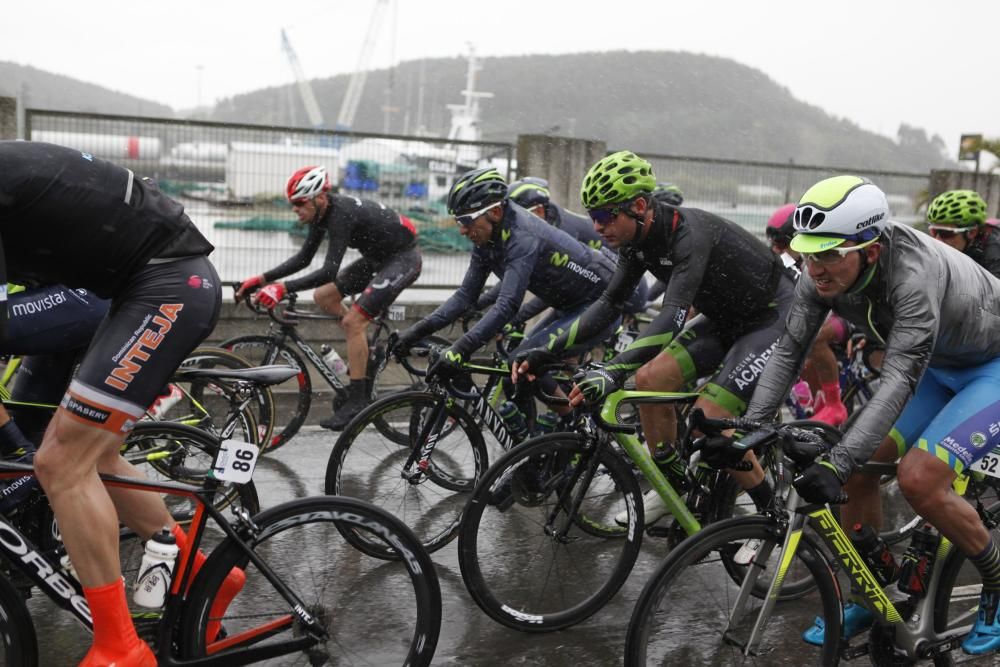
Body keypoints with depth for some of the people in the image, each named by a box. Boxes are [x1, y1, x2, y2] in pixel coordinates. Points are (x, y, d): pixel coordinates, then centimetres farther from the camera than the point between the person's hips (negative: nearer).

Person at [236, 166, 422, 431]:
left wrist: (284, 288, -40)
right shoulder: (322, 211, -2)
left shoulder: (341, 214, -29)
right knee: (323, 297, 5)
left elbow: (329, 271, -36)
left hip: (403, 258, -9)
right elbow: (304, 258, 5)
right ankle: (364, 352, 18)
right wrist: (262, 279, -3)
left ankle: (357, 402, -10)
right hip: (377, 257, 9)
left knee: (352, 321, -17)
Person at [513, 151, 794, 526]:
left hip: (774, 316, -8)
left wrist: (613, 373, -54)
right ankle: (673, 485, 11)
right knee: (650, 379, -6)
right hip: (725, 318, 8)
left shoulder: (689, 234, -32)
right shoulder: (639, 240, -5)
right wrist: (545, 352, -5)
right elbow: (609, 303, 2)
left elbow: (673, 316, -43)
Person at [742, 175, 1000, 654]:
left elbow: (899, 381, -44)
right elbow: (789, 350, -14)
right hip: (938, 366, 7)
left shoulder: (913, 276, -38)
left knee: (918, 478, -23)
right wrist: (749, 427, -25)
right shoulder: (822, 274, -18)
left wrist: (837, 462, -52)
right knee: (859, 469, -5)